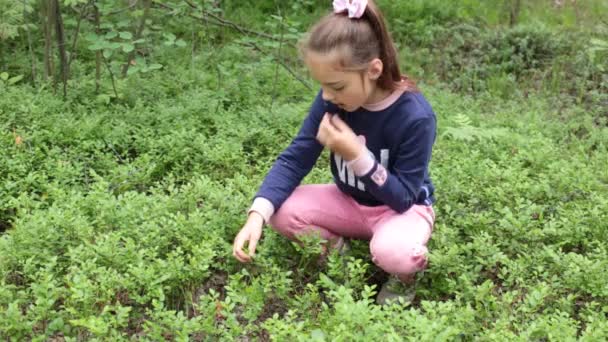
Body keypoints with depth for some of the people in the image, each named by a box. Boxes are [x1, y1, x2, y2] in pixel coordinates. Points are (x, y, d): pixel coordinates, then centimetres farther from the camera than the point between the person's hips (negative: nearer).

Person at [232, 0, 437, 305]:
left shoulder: (415, 116, -30)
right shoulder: (332, 101, -17)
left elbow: (402, 197, -25)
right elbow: (294, 159, -15)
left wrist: (357, 155, -38)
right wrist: (256, 215, -30)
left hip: (403, 207, -4)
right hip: (350, 202, 5)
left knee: (393, 253, -38)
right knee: (281, 212, -20)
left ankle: (405, 273, -1)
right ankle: (336, 247, 7)